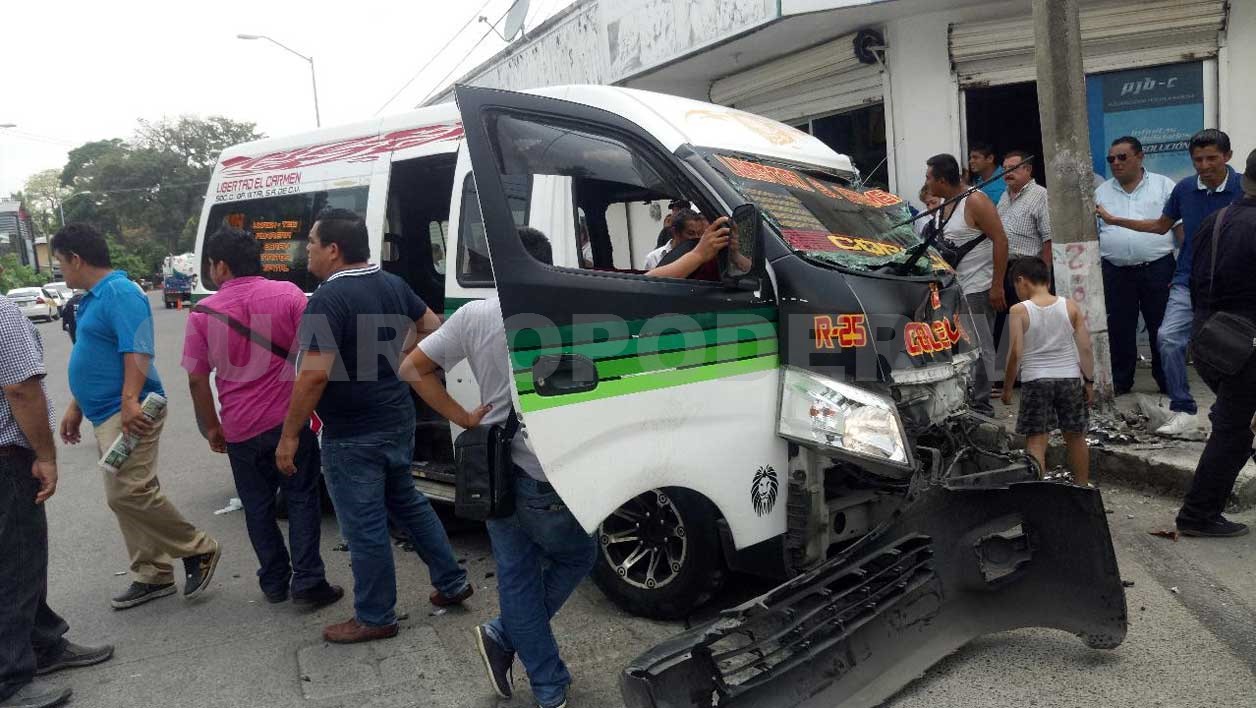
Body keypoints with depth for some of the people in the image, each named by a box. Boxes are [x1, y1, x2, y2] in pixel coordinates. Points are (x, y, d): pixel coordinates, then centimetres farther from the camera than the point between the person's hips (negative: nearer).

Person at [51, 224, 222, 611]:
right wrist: (76, 407, 26)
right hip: (107, 415, 10)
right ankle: (153, 576, 19)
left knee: (129, 493, -15)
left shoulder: (120, 293, -13)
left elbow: (137, 351, -24)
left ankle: (199, 550, 0)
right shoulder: (94, 297, 18)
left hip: (128, 413, -10)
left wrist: (129, 401, -31)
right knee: (126, 495, 11)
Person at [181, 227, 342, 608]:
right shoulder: (288, 294, -6)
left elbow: (197, 379, 2)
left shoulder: (203, 312, -1)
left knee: (258, 507, 14)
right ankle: (307, 581, 3)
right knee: (302, 499, 7)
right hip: (288, 421, -1)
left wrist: (212, 427, 14)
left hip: (240, 429, 2)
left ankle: (274, 582, 21)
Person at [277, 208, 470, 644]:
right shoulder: (392, 284, 6)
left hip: (353, 436, -9)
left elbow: (314, 375, -26)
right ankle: (452, 583, 31)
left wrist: (289, 436, -17)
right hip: (398, 420, 9)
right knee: (406, 501, 24)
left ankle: (375, 618, 20)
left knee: (364, 527, 5)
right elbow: (431, 326, 18)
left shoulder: (328, 299, -20)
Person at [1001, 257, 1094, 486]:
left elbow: (1016, 353, -12)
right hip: (1070, 378, 3)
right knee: (1076, 437, 17)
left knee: (1035, 440, 1)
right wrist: (1089, 381, 10)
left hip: (1035, 380, -3)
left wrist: (1007, 387, -3)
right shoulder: (1071, 307, 2)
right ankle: (1082, 488, 30)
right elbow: (1086, 348, 0)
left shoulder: (1019, 310, -7)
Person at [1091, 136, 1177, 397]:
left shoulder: (1163, 185, 4)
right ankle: (1120, 382, 18)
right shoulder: (1101, 192, 11)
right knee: (1119, 330, 6)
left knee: (1162, 328, 4)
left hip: (1157, 268, -2)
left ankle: (1167, 382, 17)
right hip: (1116, 272, 2)